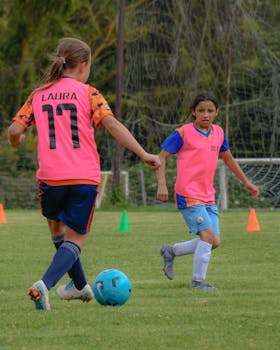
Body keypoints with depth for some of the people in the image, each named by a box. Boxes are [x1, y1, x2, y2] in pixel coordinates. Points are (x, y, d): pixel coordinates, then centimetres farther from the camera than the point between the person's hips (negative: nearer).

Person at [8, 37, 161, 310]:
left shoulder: (38, 95, 8)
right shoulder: (87, 93, 1)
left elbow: (14, 130, 2)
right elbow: (112, 124, -11)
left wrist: (16, 142, 26)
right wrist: (143, 154, -14)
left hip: (50, 176, 2)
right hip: (85, 177, -2)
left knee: (57, 227, 27)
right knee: (75, 238, 6)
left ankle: (80, 285, 39)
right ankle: (45, 284, -18)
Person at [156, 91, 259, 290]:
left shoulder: (218, 133, 11)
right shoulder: (183, 133, -7)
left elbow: (228, 158, 27)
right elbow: (162, 157, -4)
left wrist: (246, 182, 30)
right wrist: (162, 184, -16)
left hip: (208, 196, 7)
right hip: (188, 195, -7)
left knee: (214, 242, 2)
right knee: (208, 235, -17)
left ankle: (171, 251, 21)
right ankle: (198, 280, -4)